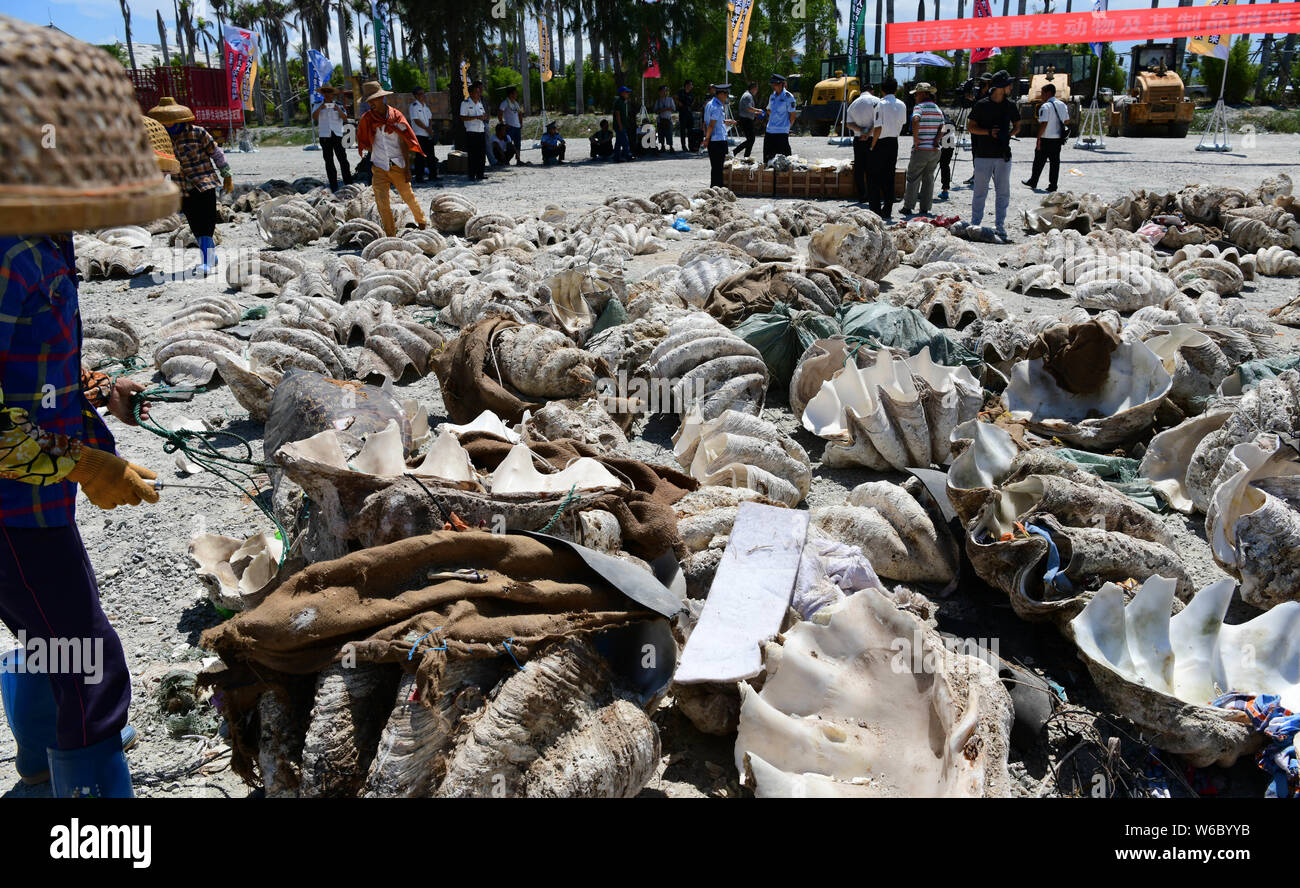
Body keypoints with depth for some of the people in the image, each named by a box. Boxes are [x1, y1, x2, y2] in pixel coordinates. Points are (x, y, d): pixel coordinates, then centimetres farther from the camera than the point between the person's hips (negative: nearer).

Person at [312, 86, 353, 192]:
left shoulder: (338, 106, 9)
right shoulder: (318, 106, 11)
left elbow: (345, 119, -2)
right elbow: (314, 117, -4)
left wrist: (338, 110, -17)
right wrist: (320, 108, -17)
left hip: (337, 135, -1)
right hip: (324, 136, 1)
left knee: (343, 159, -7)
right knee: (329, 161, 2)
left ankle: (348, 183, -3)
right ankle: (333, 186, 5)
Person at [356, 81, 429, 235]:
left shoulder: (396, 116, -3)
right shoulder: (367, 119, 1)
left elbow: (404, 143, -3)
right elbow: (365, 143, 11)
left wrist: (407, 168, -6)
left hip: (397, 166, -1)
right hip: (379, 168, 1)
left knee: (409, 196, 7)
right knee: (382, 203, -3)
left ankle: (422, 223, 31)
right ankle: (390, 235, 8)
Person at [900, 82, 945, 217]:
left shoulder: (919, 107, -8)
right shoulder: (938, 110, 14)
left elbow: (915, 121, -28)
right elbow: (942, 129, 4)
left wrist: (916, 139, -20)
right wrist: (935, 142, -3)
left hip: (920, 150, -6)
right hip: (935, 150, 6)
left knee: (913, 179, 4)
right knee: (929, 179, 10)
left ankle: (908, 207, 6)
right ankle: (925, 209, 10)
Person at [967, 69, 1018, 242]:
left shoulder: (1009, 106, 9)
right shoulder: (981, 105, -2)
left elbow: (1017, 126, 20)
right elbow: (970, 127, 0)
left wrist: (1007, 135, -1)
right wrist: (989, 132, -14)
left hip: (1003, 156, 3)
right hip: (983, 155, -3)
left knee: (1003, 192, 4)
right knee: (980, 192, 2)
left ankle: (1000, 226, 12)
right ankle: (975, 225, 13)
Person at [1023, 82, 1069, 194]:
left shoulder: (1045, 106, -14)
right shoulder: (1062, 105, 10)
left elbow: (1043, 124, -20)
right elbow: (1067, 121, 15)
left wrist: (1038, 139, -17)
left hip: (1046, 139, -6)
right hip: (1059, 138, 6)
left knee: (1039, 161, 8)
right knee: (1055, 162, 7)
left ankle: (1033, 182, 20)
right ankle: (1053, 185, 7)